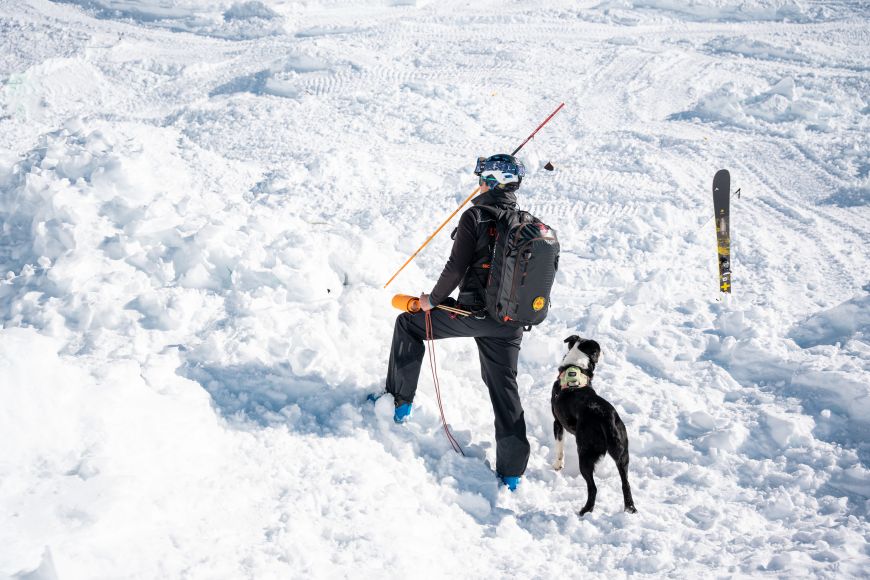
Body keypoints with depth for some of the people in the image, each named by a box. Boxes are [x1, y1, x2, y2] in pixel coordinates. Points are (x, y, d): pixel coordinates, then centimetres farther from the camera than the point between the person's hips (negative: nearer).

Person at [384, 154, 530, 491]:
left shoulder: (475, 217, -12)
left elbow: (456, 268, -14)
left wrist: (433, 300, 2)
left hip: (472, 312, -5)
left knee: (409, 324, 18)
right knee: (504, 387, 14)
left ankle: (399, 402, 23)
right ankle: (511, 472, 14)